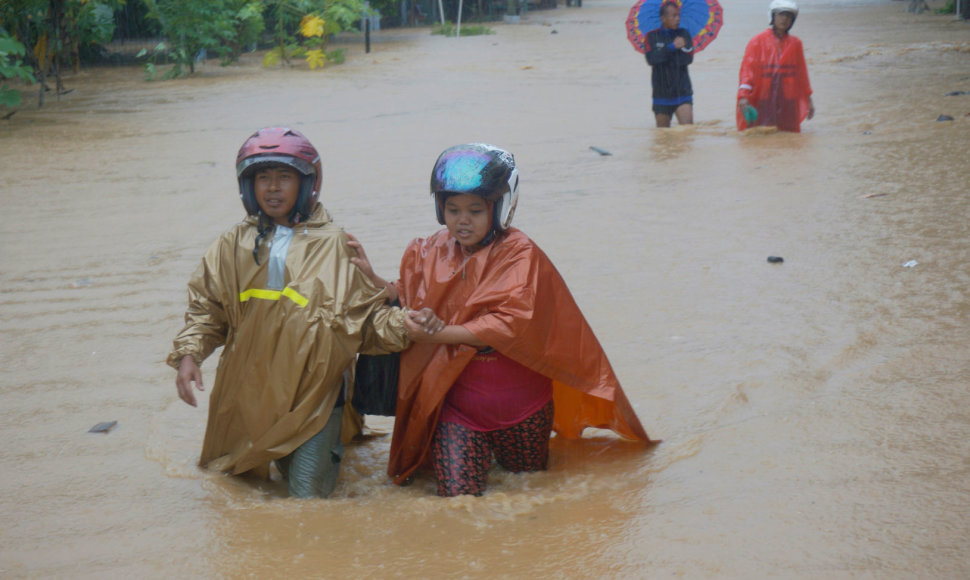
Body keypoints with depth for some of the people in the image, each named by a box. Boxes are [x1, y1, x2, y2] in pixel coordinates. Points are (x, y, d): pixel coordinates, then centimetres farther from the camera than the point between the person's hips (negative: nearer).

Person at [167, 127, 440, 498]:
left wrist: (401, 324, -20)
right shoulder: (234, 246, 7)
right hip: (250, 391, 3)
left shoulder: (333, 246, -1)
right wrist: (188, 355, -6)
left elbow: (367, 314, -1)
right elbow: (205, 308, 10)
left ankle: (330, 449, 28)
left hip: (313, 390, -3)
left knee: (307, 495, -4)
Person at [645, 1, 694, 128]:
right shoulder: (652, 36, 2)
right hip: (661, 93, 0)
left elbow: (688, 59, -9)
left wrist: (662, 56, -10)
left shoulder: (683, 34, 6)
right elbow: (651, 59, -16)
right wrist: (672, 47, -24)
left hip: (682, 92, 0)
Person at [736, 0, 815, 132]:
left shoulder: (795, 44, 12)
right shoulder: (758, 41, 2)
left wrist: (809, 100, 22)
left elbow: (802, 72, 20)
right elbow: (747, 69, -5)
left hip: (788, 104, 3)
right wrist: (743, 96, -17)